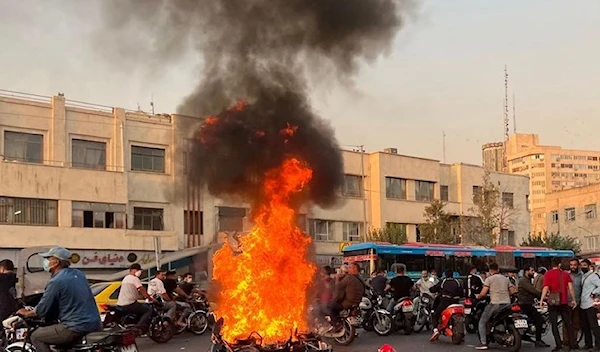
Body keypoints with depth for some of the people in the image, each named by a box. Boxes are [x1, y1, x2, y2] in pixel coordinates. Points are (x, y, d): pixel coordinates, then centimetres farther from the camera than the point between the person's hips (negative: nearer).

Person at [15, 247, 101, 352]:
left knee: (36, 337, 6)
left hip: (78, 328, -8)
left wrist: (27, 313, 14)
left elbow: (42, 310, -6)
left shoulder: (56, 281, -12)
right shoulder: (78, 274, 11)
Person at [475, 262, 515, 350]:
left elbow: (483, 293, -8)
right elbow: (512, 291, 13)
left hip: (495, 304, -5)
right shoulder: (506, 278, 16)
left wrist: (477, 297, 12)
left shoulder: (489, 279, -1)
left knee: (482, 322, 3)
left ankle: (483, 343, -7)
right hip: (507, 303, 5)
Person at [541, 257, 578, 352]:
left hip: (553, 302, -3)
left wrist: (541, 300, -12)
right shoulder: (566, 274, 5)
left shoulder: (548, 274, -4)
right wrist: (573, 300, 4)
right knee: (568, 323, 11)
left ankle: (559, 344, -4)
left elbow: (546, 288, -13)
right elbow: (570, 287, -1)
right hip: (564, 302, 3)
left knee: (554, 324, 3)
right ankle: (572, 344, 11)